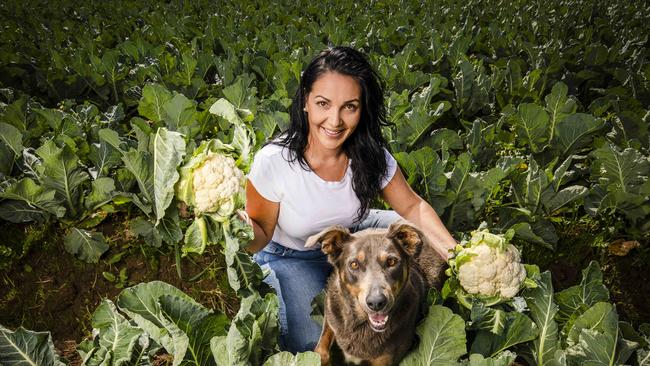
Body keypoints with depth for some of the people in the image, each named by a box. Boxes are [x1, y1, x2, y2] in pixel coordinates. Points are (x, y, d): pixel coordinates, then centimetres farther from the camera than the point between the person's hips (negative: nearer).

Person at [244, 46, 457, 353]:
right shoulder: (273, 161, -33)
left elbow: (413, 207, -9)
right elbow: (261, 234, -20)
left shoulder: (370, 155, -22)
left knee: (418, 238, -8)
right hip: (289, 256, -4)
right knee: (313, 346, -20)